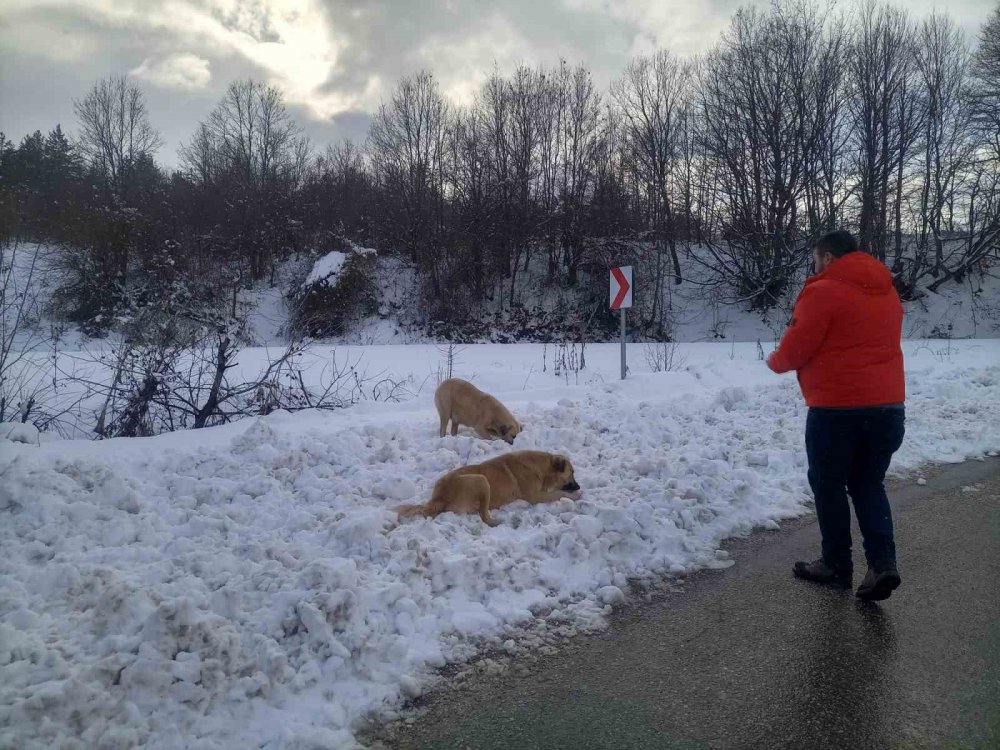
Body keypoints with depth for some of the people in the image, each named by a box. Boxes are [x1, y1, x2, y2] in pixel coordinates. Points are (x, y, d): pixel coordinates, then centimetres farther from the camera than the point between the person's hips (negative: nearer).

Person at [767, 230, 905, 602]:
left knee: (828, 486, 9)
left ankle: (837, 565, 19)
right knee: (869, 485, 17)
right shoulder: (887, 292, 15)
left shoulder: (823, 291, -10)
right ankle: (882, 563, 5)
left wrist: (775, 361, 12)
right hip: (888, 405, 7)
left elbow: (795, 348, -10)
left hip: (837, 408, -7)